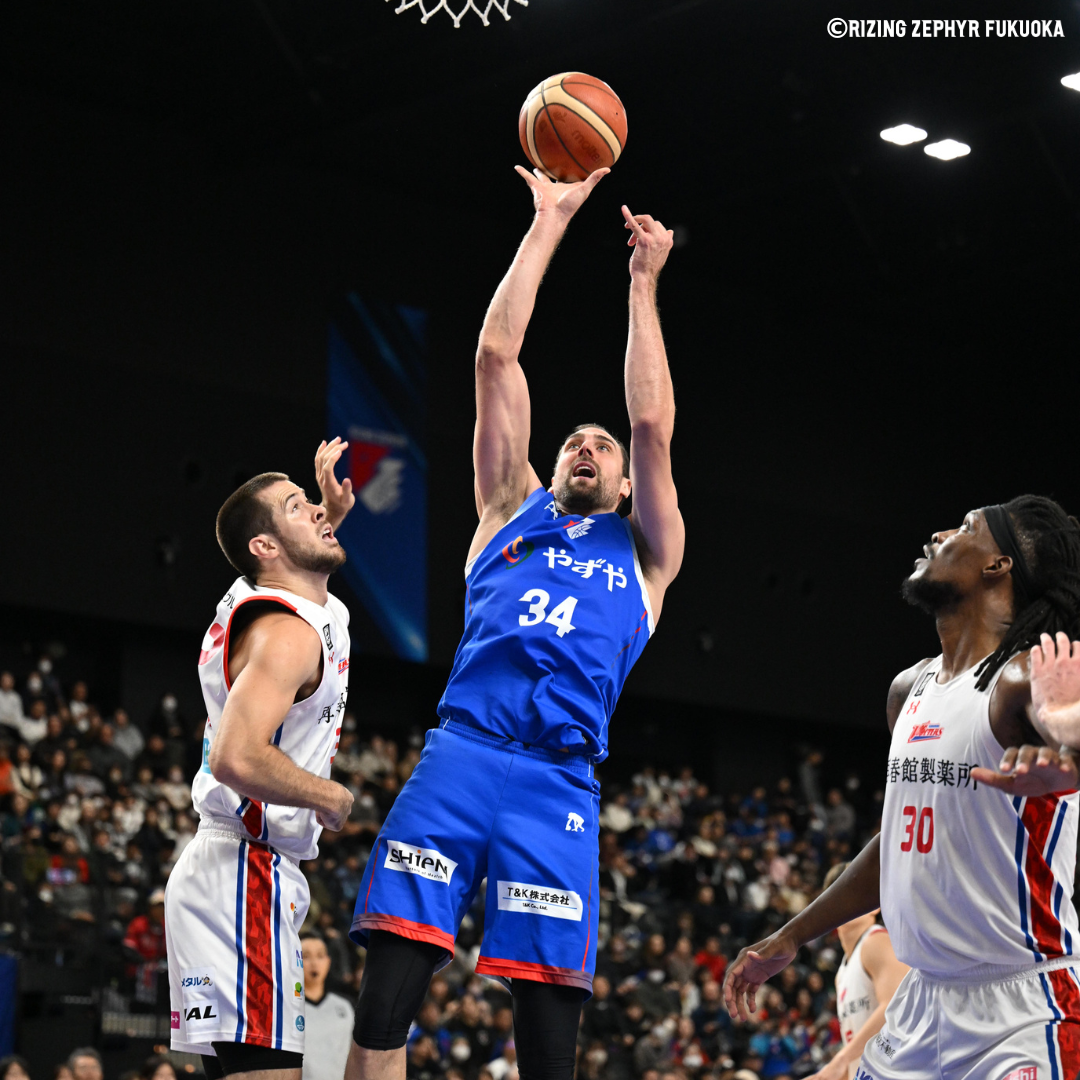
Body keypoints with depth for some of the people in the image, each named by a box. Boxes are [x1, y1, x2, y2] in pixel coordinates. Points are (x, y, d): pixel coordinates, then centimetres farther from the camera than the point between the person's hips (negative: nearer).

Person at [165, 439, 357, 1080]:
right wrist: (331, 797, -15)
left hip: (240, 876, 11)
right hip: (245, 877, -11)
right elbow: (236, 759, -29)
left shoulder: (256, 600, 15)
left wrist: (334, 512, 31)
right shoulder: (288, 632, -15)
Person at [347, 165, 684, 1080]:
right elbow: (497, 357, 21)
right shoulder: (513, 510, 25)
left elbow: (654, 427, 11)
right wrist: (548, 225, 21)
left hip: (558, 780, -1)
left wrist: (643, 284, 14)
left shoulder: (646, 555, 23)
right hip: (460, 753, 1)